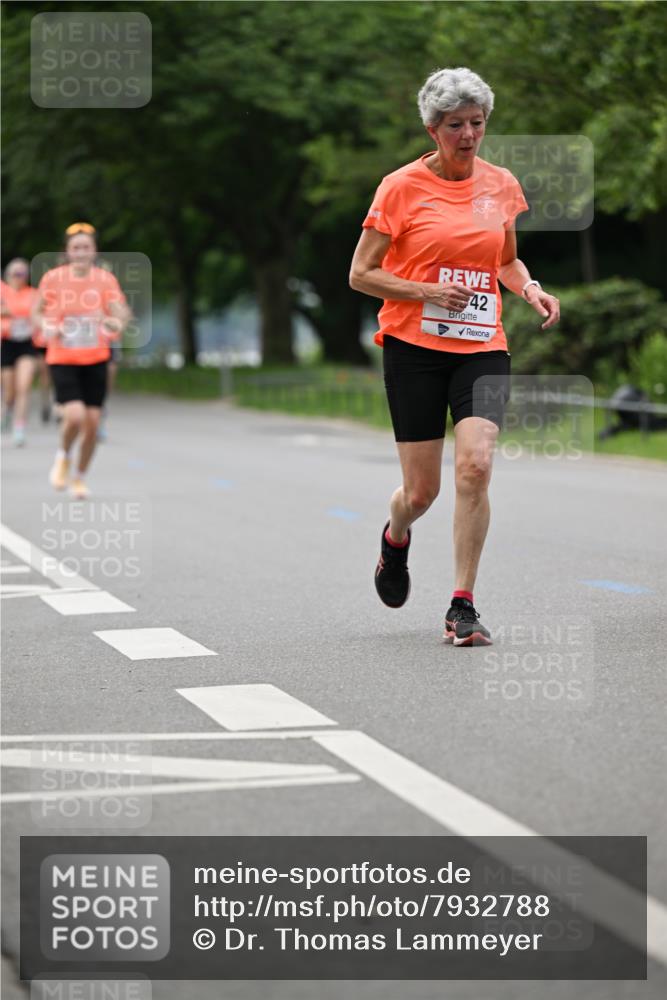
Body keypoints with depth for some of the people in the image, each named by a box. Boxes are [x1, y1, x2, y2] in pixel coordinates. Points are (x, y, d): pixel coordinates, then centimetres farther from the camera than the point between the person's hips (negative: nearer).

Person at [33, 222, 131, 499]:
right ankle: (63, 457, 14)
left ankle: (80, 477, 25)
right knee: (75, 416, -19)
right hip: (62, 359, -2)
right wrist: (47, 327, -13)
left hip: (95, 359, 2)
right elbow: (37, 312, 8)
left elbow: (122, 312, -12)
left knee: (92, 422, 2)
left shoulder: (105, 279, -3)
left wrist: (116, 322, -35)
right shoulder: (53, 278, -5)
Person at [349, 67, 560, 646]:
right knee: (422, 490, 2)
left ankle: (463, 607, -9)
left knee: (475, 466, -19)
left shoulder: (502, 185, 8)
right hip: (414, 346, -2)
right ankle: (395, 538, 41)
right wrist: (427, 293, -15)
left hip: (483, 348, 2)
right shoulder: (402, 187, -4)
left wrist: (530, 288, 2)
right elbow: (361, 274, -2)